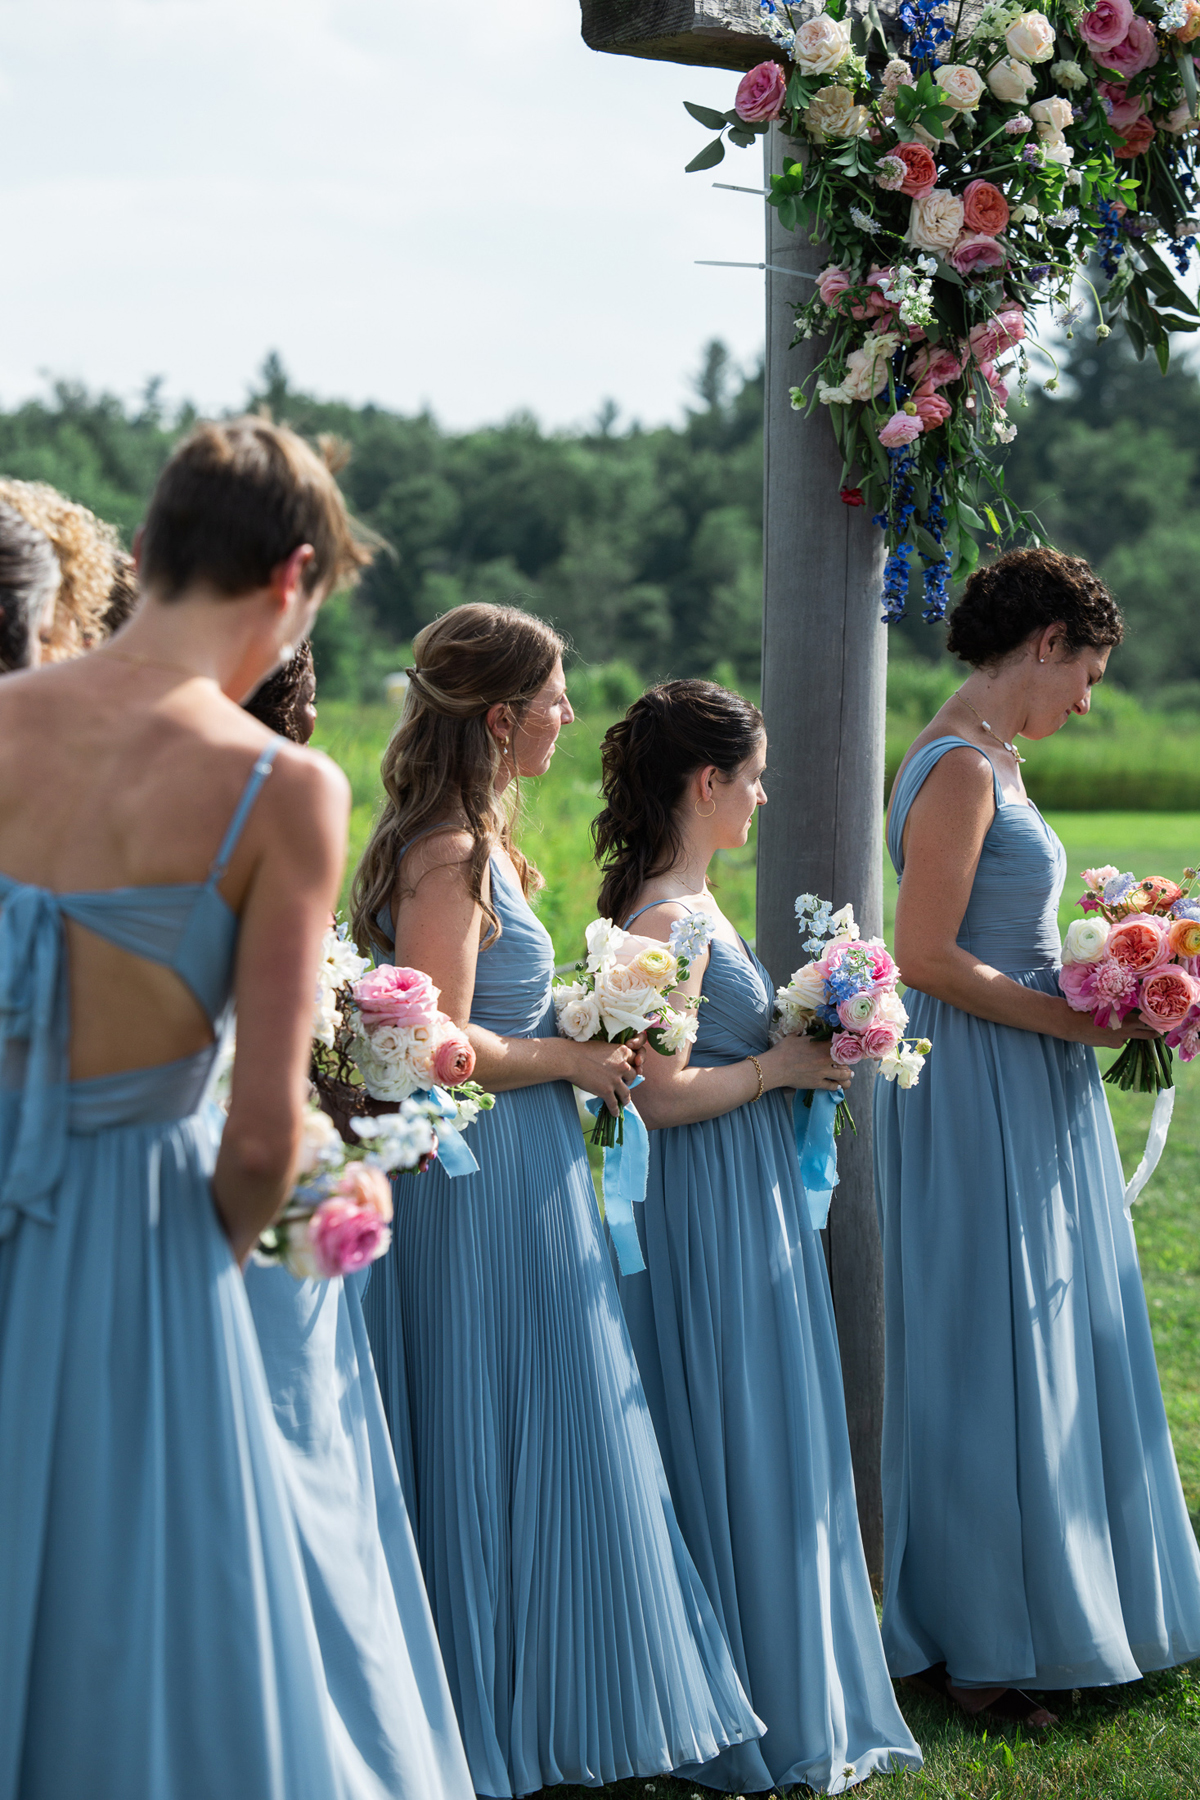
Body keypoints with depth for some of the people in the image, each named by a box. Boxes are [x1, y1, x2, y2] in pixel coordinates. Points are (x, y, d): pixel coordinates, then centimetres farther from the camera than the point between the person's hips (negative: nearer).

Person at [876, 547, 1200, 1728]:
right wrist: (1069, 1020, -16)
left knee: (1050, 1342, 15)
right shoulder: (963, 767, -17)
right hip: (979, 1096, -10)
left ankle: (1049, 1598, 26)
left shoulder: (991, 761, 13)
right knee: (989, 1351, -1)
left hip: (1028, 1094, 10)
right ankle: (974, 1640, 10)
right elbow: (925, 957, -21)